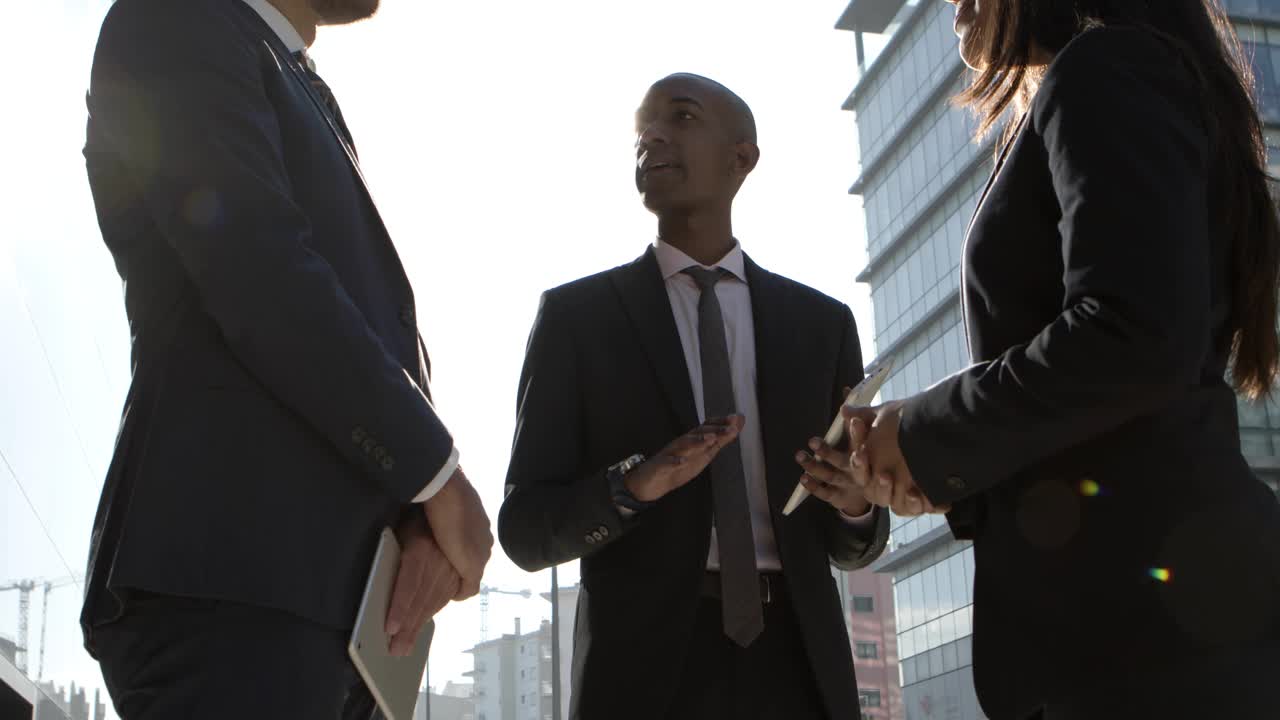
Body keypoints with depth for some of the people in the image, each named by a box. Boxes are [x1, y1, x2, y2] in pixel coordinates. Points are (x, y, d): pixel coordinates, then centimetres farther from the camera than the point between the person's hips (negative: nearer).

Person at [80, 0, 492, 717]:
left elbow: (384, 319, 17)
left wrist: (422, 509, -2)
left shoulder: (310, 105, 29)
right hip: (234, 565, -8)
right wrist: (437, 473, -6)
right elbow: (258, 280, -12)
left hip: (335, 583, 8)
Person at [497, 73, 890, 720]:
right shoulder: (576, 316, 3)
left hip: (796, 662, 2)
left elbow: (852, 543, 14)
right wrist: (635, 483, -18)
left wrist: (854, 504, -9)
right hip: (644, 666, -2)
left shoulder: (821, 323, 10)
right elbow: (525, 528, 0)